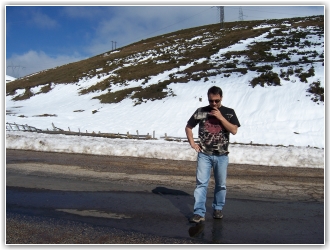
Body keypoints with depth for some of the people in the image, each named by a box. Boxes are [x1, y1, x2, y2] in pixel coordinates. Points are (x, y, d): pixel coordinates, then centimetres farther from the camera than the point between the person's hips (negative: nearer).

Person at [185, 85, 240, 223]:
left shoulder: (229, 112, 2)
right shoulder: (201, 111, 3)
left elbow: (234, 130, -9)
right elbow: (188, 127, 12)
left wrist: (220, 117, -14)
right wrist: (192, 143, -1)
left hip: (221, 155, 1)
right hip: (204, 154, 0)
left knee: (221, 184, 11)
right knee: (201, 183, -5)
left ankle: (218, 208, 29)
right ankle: (199, 213, -3)